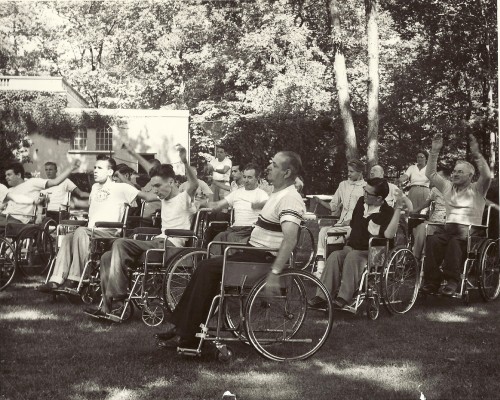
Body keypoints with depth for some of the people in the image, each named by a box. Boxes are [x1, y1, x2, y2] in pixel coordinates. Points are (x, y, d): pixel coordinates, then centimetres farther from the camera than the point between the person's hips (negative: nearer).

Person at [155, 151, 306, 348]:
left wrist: (274, 273, -37)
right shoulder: (278, 194, 16)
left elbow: (290, 240, -30)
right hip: (255, 252, 10)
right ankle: (179, 326, 5)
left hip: (265, 258, -10)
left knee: (208, 269, -17)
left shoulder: (290, 199, -18)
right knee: (206, 269, 5)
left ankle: (187, 335, -14)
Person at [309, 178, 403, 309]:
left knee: (352, 257, -36)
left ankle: (343, 299, -40)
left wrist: (398, 208, -29)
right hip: (351, 248, 6)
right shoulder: (361, 202, 13)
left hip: (370, 253, -5)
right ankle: (322, 297, -35)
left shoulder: (387, 212, -9)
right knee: (334, 256, -26)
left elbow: (389, 234, -30)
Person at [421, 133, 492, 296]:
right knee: (432, 240, -30)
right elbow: (431, 174, 21)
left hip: (469, 229, -3)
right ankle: (432, 280, -30)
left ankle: (452, 281, -34)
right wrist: (434, 152, 11)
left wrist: (476, 154, -18)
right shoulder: (448, 187, 23)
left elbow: (487, 175, -10)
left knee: (455, 242, -38)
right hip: (449, 227, 4)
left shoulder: (477, 189, 10)